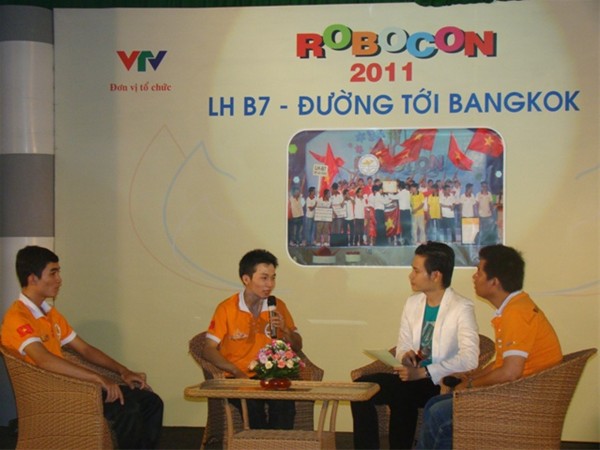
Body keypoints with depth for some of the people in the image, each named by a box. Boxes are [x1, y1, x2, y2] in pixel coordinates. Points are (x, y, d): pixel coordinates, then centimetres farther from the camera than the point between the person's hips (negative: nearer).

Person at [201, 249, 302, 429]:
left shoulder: (278, 306, 11)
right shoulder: (227, 308, 1)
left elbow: (298, 346, 18)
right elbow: (208, 350, -3)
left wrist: (284, 329, -3)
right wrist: (237, 372, -16)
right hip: (239, 379, -2)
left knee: (284, 401, -30)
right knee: (252, 403, -34)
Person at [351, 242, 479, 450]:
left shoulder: (461, 308, -10)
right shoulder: (413, 303, 13)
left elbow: (469, 359, -22)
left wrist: (423, 372, -25)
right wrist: (405, 357, -9)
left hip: (443, 385, -7)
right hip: (413, 379, 7)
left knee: (398, 393, -32)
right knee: (361, 386, -16)